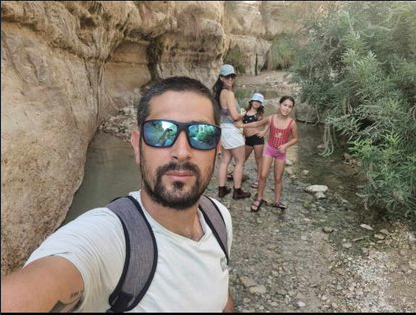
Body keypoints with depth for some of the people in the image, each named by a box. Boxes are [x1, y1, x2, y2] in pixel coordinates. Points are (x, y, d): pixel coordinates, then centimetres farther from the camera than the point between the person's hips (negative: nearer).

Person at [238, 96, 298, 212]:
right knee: (263, 175, -4)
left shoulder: (292, 123, -16)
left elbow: (295, 138, -4)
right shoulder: (271, 118, -14)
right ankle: (259, 199, 13)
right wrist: (242, 125, 2)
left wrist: (286, 145, -20)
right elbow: (257, 124, 4)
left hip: (281, 152, 0)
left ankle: (277, 201, 25)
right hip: (269, 149, 0)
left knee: (278, 178, 9)